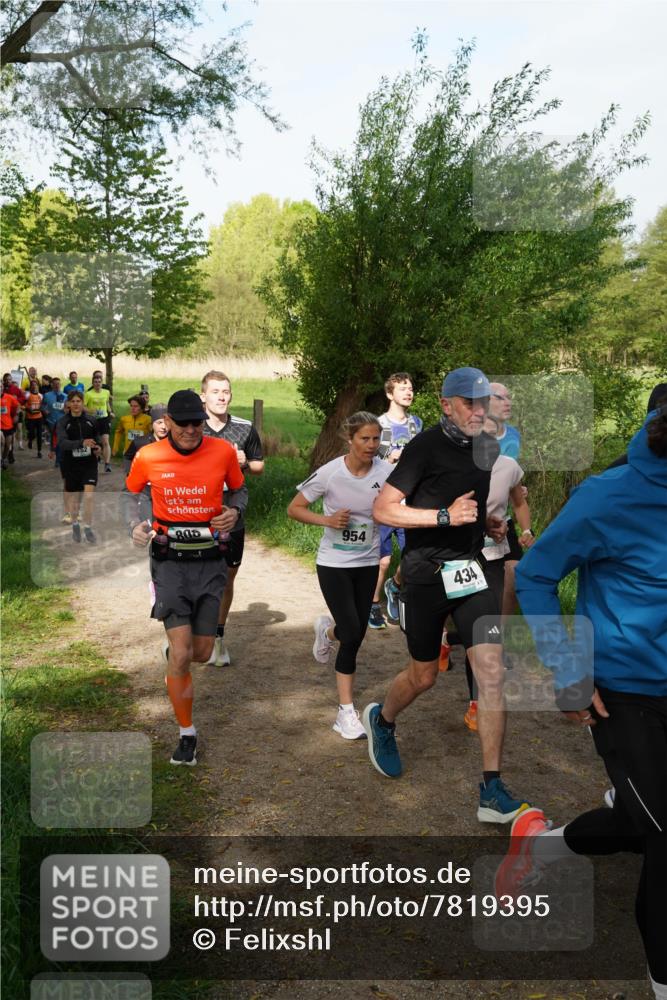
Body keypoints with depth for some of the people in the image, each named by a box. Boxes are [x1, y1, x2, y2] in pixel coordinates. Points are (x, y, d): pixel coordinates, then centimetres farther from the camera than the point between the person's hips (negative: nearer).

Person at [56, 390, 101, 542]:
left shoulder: (90, 420, -2)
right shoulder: (62, 422, -9)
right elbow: (62, 442, -25)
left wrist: (98, 447, -5)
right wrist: (82, 443, -41)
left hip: (89, 463, 0)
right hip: (71, 465, 0)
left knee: (89, 495, -14)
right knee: (74, 498, 12)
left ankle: (88, 528, -1)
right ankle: (75, 525, 36)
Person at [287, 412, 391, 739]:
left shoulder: (385, 472, -8)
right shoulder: (329, 473, -14)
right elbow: (294, 508, -6)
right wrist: (327, 520, -21)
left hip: (367, 564, 3)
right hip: (334, 564, -3)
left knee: (355, 637, 9)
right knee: (352, 634, -11)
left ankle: (328, 630, 48)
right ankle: (347, 711, 5)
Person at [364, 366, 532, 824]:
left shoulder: (490, 448, 9)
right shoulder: (426, 446, -12)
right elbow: (383, 509, -15)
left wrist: (490, 524, 6)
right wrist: (446, 516, -22)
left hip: (471, 569, 5)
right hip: (426, 573, -5)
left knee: (492, 672, -7)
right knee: (424, 676, 10)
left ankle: (493, 791, 1)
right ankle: (382, 720, 44)